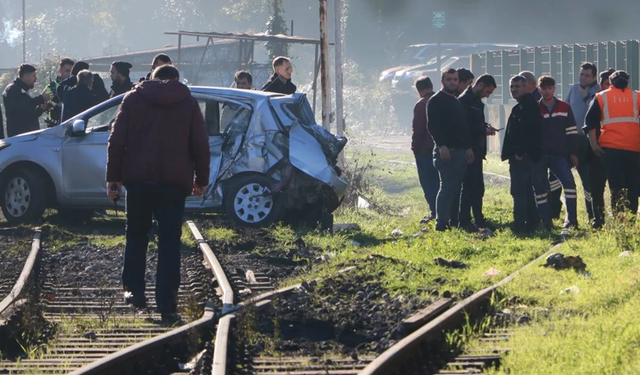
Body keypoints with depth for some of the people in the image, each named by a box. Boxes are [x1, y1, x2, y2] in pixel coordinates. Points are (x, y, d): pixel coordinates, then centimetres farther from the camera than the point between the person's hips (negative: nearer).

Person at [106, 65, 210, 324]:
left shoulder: (133, 99, 6)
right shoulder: (188, 103, 8)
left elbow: (117, 141, 1)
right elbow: (200, 145, 6)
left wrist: (113, 177, 4)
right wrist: (201, 179, 15)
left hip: (138, 179, 0)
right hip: (174, 182, 0)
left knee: (136, 235, 18)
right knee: (170, 242, -1)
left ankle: (134, 291, 19)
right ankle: (167, 306, -7)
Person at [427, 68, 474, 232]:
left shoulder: (457, 102, 21)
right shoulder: (436, 101, -6)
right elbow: (432, 126, -15)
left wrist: (468, 147, 17)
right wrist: (442, 146, -25)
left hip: (460, 151, 8)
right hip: (446, 151, -8)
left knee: (454, 188, 8)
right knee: (447, 187, -12)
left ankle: (453, 221, 12)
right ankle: (441, 224, -13)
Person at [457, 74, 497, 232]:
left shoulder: (477, 102, 17)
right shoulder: (464, 101, -14)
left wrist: (485, 127, 4)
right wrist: (484, 130, -16)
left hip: (476, 151, 10)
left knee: (478, 187, 13)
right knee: (469, 185, -8)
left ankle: (479, 219, 19)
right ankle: (464, 221, -5)